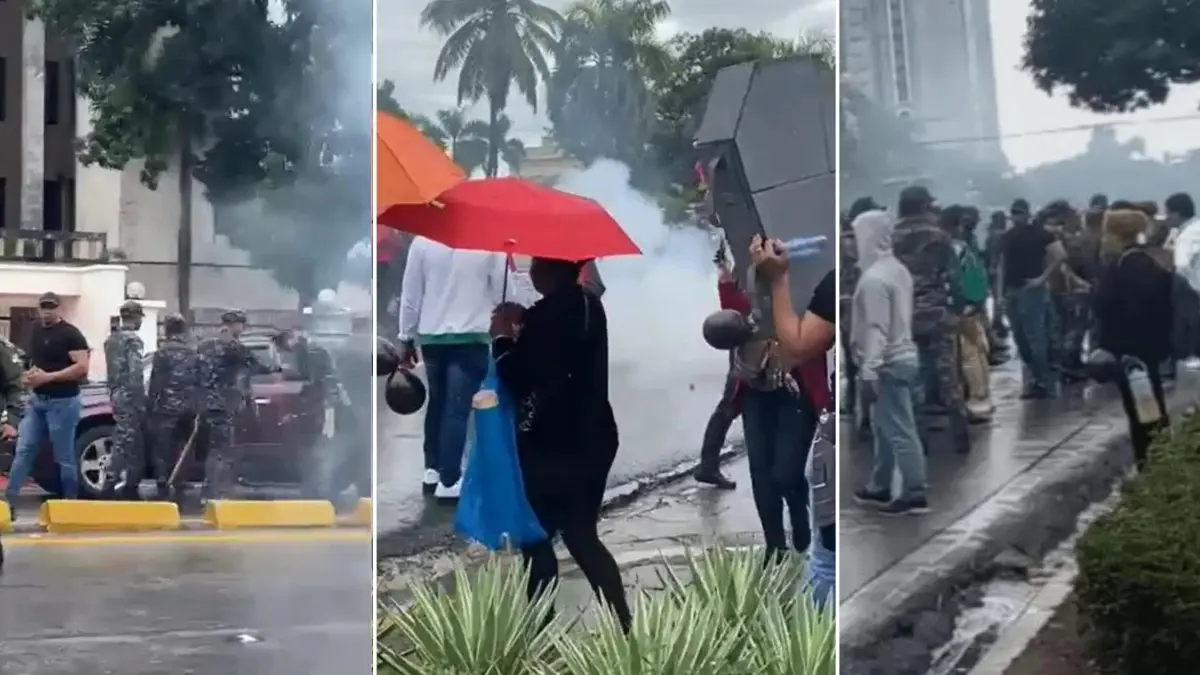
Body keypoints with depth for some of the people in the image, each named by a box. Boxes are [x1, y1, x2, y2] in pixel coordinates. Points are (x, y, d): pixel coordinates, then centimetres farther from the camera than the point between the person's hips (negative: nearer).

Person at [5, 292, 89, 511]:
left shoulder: (71, 334, -11)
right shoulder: (35, 331, 12)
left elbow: (82, 367, -20)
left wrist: (48, 377, -23)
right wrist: (30, 375, 5)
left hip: (62, 402, -7)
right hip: (36, 400, 7)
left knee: (64, 457, -1)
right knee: (23, 450, 1)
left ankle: (71, 503, 9)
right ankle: (9, 501, -1)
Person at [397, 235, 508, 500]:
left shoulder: (423, 241, -2)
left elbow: (410, 293, 1)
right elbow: (501, 291, -4)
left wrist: (406, 338, 10)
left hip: (431, 336, 3)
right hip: (471, 336, -3)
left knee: (437, 403, 19)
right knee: (458, 409, -2)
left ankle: (432, 469, 23)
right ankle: (448, 481, -4)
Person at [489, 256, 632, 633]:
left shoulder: (545, 314, -19)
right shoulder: (590, 306, 7)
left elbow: (516, 381, -17)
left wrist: (503, 337, -5)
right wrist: (524, 326, 12)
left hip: (551, 445, -8)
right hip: (594, 438, 8)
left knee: (536, 537, 7)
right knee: (583, 536, 15)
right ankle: (623, 626, 12)